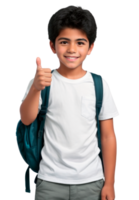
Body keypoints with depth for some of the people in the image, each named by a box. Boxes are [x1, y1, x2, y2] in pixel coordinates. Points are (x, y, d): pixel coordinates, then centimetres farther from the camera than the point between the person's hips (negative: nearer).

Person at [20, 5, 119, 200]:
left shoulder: (99, 85, -1)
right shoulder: (44, 81, -3)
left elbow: (108, 136, 3)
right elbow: (26, 119, -16)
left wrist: (109, 182, 2)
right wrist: (36, 88, -34)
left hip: (91, 181, 1)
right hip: (50, 181, -1)